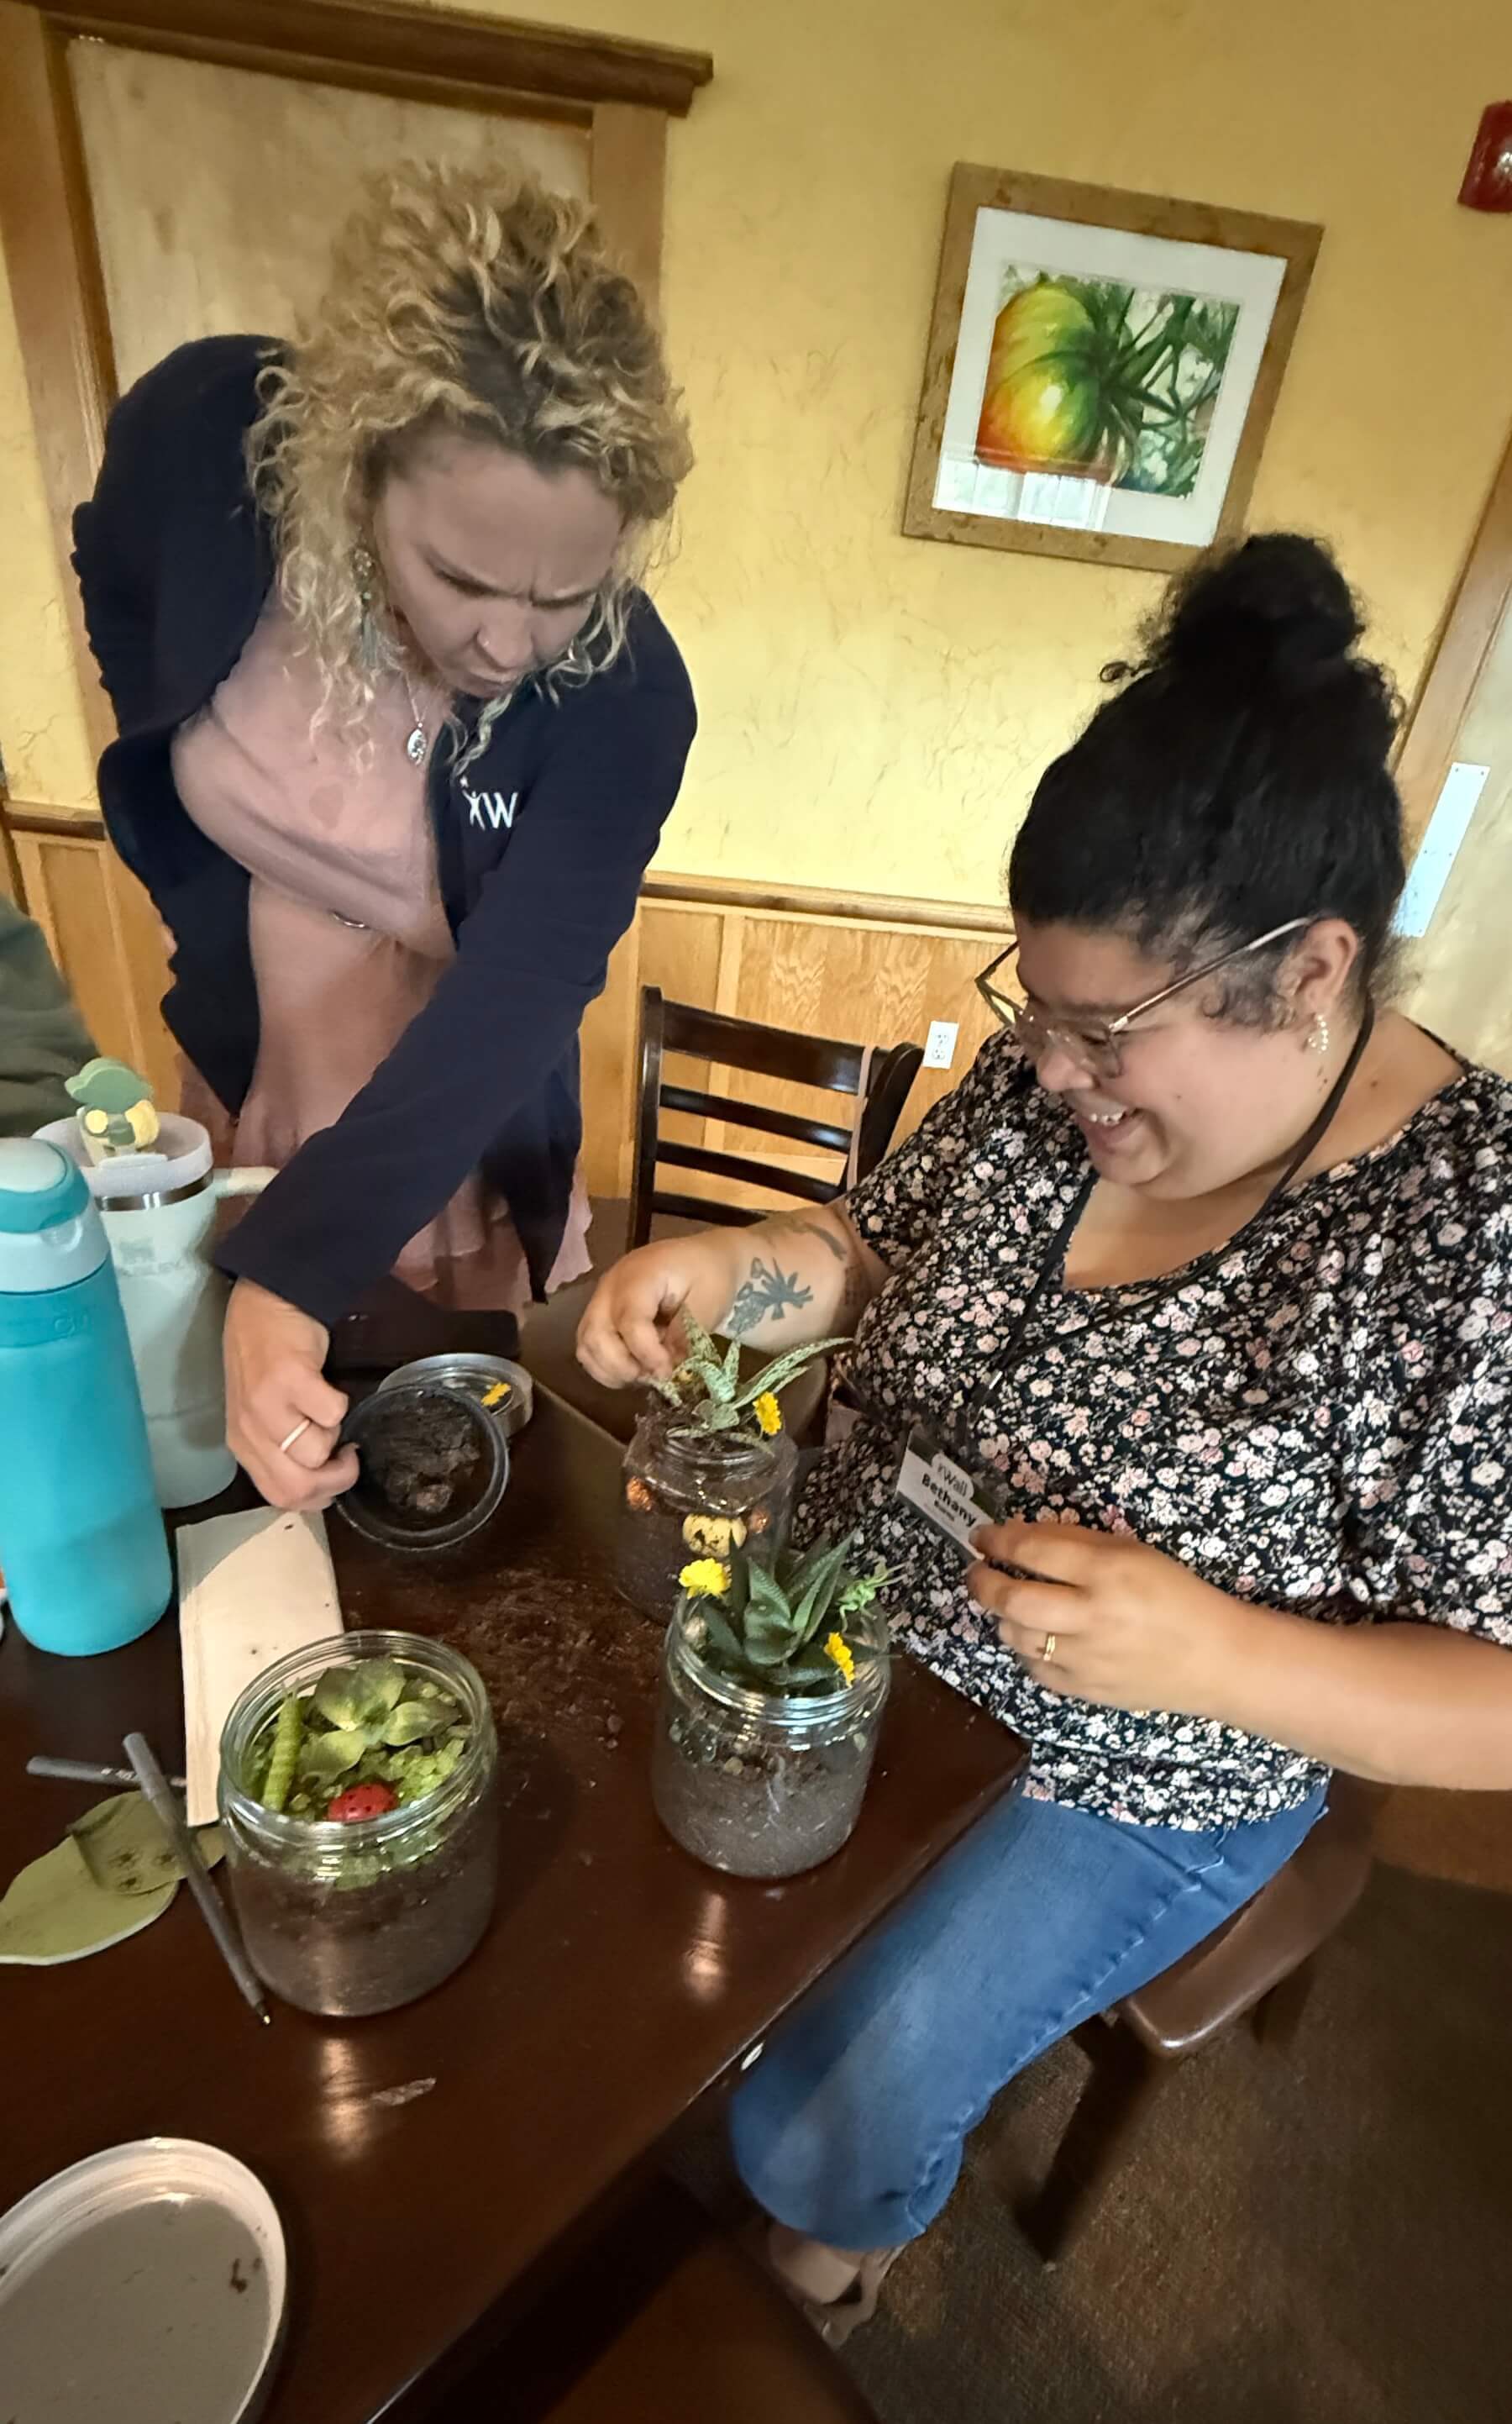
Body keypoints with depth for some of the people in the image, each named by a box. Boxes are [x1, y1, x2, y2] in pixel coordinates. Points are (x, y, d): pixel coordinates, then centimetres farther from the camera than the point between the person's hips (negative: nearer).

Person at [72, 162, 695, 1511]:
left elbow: (508, 1007, -33)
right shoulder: (200, 435, -20)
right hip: (249, 1061, 3)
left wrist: (292, 1273, -43)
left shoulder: (628, 698, -27)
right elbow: (120, 621, 1)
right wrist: (227, 933, 0)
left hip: (458, 1121, -2)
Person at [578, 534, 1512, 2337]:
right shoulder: (1054, 1072, -13)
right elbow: (883, 1248, 0)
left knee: (814, 2113, 0)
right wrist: (736, 1265, -20)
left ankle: (828, 2247, 42)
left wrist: (1206, 1648, -34)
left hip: (1122, 1791, -4)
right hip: (852, 1632, 5)